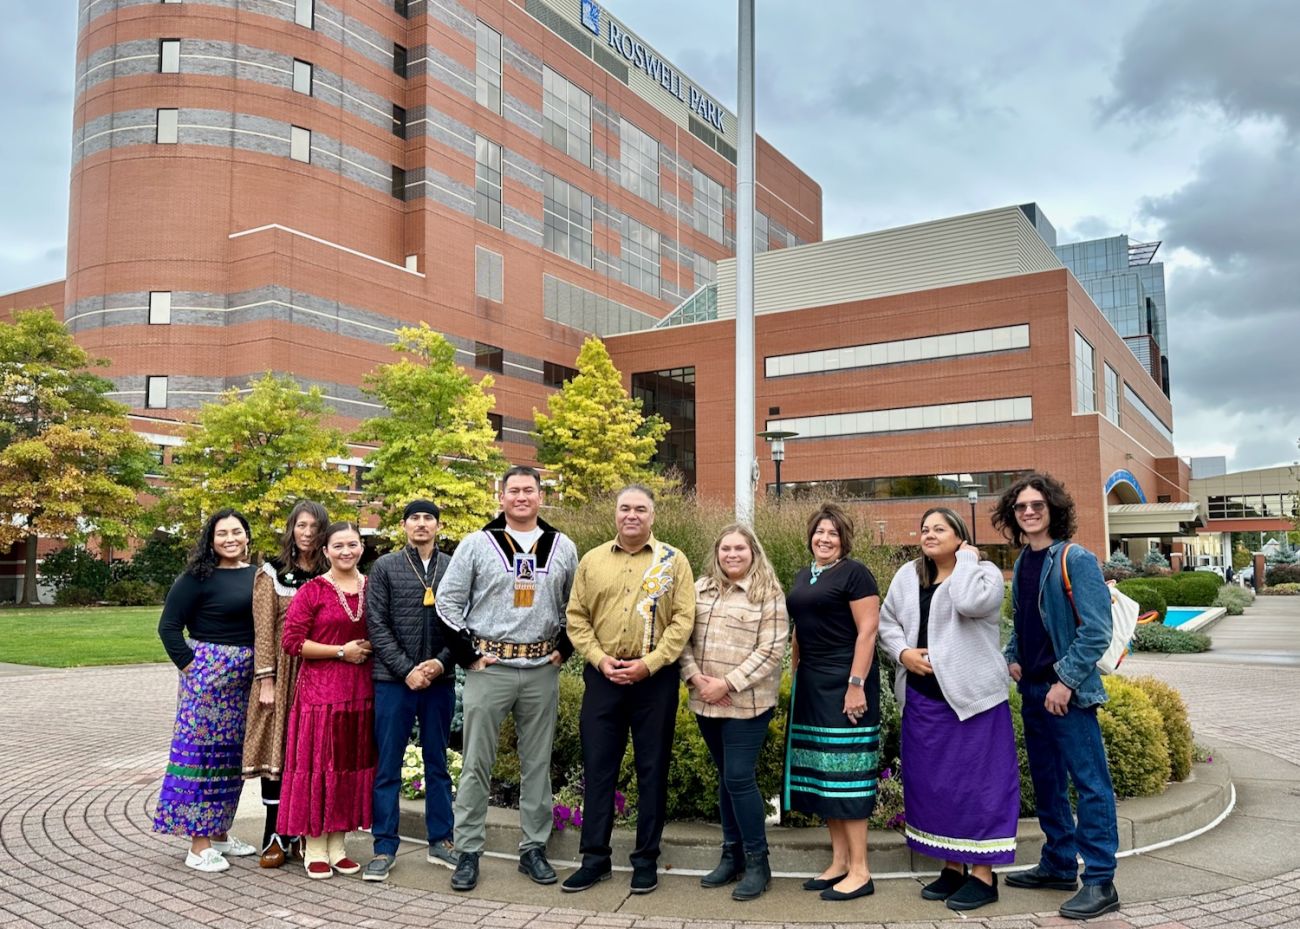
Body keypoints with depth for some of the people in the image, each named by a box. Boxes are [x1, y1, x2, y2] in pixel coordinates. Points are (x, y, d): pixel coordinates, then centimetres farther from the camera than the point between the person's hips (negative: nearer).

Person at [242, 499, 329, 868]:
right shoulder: (271, 573, 2)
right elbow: (263, 630, -3)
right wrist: (266, 680, -10)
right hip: (281, 673, -2)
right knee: (277, 750, 1)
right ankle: (275, 836, 10)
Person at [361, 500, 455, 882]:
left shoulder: (453, 568, 6)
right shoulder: (385, 567, 3)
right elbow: (377, 625, -3)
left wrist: (441, 662, -10)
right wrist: (406, 670, -10)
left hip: (440, 680, 2)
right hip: (393, 680, -1)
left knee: (438, 764, 11)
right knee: (387, 766, 4)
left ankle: (440, 841, 21)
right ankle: (385, 847, 13)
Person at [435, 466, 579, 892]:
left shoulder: (563, 547, 7)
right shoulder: (477, 544, -1)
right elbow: (448, 600, 0)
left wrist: (564, 647, 4)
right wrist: (468, 651, -5)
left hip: (542, 670, 2)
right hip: (489, 667, -2)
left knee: (537, 764, 10)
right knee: (476, 764, 3)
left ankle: (534, 849, 22)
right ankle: (468, 852, 14)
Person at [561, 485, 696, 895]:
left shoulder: (673, 561, 0)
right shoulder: (592, 560, 8)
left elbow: (683, 620, -6)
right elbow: (576, 617, 6)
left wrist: (649, 664, -14)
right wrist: (600, 658, -8)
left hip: (655, 678, -2)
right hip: (602, 675, 2)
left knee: (652, 769, 6)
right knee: (597, 766, 7)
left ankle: (646, 859, 18)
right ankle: (595, 858, 18)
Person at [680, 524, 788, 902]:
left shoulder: (769, 595, -6)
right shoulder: (701, 589, 10)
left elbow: (770, 652, -12)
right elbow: (683, 637, 8)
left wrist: (727, 684, -16)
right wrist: (694, 676, -8)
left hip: (747, 703, -5)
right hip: (705, 702, 5)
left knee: (739, 779, -6)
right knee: (726, 778, 14)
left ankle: (757, 862, 9)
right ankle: (731, 856, 25)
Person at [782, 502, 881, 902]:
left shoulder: (854, 573, -8)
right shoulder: (803, 576, 15)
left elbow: (867, 632, -14)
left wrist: (856, 684, -19)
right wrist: (795, 676, 16)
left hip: (844, 682, -8)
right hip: (811, 684, 8)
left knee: (845, 771, -5)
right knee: (821, 771, 10)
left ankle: (860, 871, 3)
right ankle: (838, 862, 19)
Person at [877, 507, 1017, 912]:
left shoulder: (985, 572, -5)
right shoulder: (907, 576, 11)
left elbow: (970, 603, -26)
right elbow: (887, 620, 13)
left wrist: (966, 559, -12)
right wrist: (903, 652, -5)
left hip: (972, 695, -6)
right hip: (923, 699, 6)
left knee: (977, 779, -1)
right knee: (932, 781, 11)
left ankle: (983, 874, 9)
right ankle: (952, 867, 24)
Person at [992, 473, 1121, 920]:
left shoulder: (1076, 560, -12)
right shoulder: (1022, 563, 10)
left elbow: (1097, 630, -17)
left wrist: (1066, 679, -19)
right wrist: (1012, 657, 6)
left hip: (1068, 692, -8)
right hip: (1032, 690, 8)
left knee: (1089, 783, -1)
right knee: (1047, 782, 16)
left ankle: (1100, 882, 6)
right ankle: (1059, 865, 29)